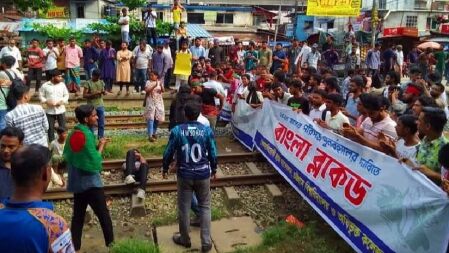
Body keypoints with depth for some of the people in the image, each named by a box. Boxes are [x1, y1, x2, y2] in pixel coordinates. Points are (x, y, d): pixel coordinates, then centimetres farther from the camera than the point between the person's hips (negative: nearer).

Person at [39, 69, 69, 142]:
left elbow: (66, 95, 6)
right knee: (50, 128, 8)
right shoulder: (45, 85, -5)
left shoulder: (62, 84, 0)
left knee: (63, 127, 6)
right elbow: (41, 96, 2)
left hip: (61, 110, 1)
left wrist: (62, 101, -12)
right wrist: (46, 101, -15)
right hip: (50, 111, -1)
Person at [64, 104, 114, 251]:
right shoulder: (87, 134, -20)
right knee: (104, 215, 3)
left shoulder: (73, 134, 5)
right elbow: (94, 162, -20)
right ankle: (111, 244, 11)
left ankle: (74, 247, 19)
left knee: (78, 216, 14)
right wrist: (101, 146, -7)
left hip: (76, 182, 8)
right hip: (90, 182, -8)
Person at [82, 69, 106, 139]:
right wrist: (94, 94, -23)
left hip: (100, 106, 4)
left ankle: (101, 138, 18)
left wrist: (104, 92, -8)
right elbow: (84, 95, -11)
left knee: (101, 124, 8)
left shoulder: (101, 82, 6)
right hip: (91, 106, -4)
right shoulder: (88, 83, -7)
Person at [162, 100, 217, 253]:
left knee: (184, 207, 15)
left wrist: (165, 168, 14)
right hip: (203, 174, 1)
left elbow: (168, 152, -4)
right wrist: (213, 169, 16)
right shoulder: (207, 130, -9)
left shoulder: (177, 130, -12)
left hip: (184, 174, 0)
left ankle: (185, 239, 32)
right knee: (205, 207, 14)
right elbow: (213, 153, -2)